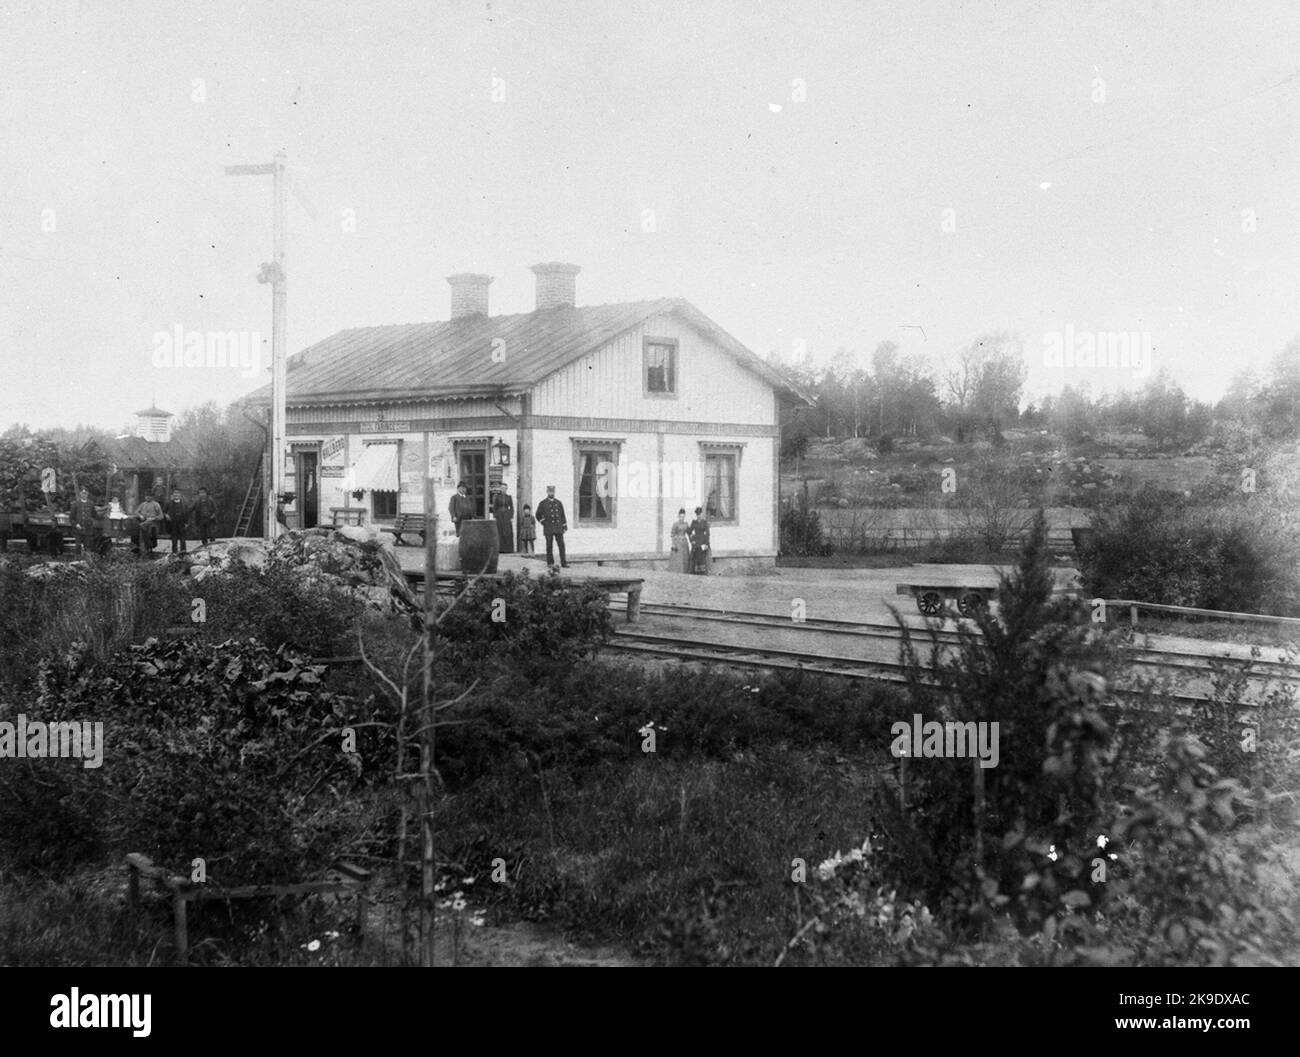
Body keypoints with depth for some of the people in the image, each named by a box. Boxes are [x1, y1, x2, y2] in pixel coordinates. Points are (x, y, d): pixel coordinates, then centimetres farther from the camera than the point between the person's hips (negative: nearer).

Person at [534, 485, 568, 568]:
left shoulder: (559, 503, 12)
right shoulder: (542, 503, 4)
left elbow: (562, 515, 13)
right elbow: (538, 515, 10)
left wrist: (565, 527, 7)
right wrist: (543, 523, 2)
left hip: (558, 528, 2)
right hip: (548, 529, -2)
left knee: (561, 545, -3)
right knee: (549, 546, -1)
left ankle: (564, 563, -3)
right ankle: (550, 563, 7)